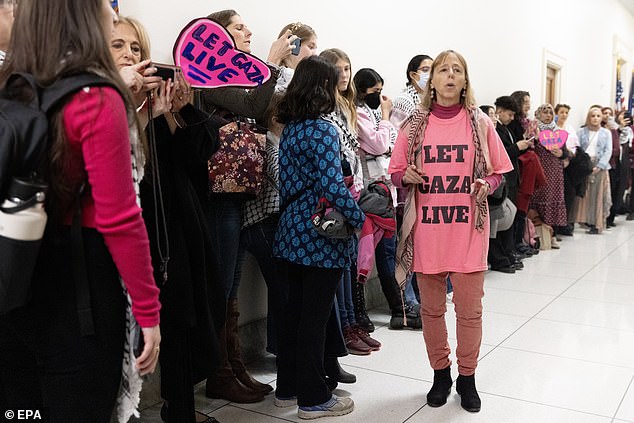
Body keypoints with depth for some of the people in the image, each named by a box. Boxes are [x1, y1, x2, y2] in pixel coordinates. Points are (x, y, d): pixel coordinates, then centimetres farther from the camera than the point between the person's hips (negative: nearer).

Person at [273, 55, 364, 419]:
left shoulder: (290, 128, 9)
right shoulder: (323, 130, -16)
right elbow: (333, 187, -22)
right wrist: (363, 220, -11)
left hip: (294, 232, 8)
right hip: (322, 238, -8)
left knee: (296, 309, 16)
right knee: (315, 316, 2)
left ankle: (288, 387, 29)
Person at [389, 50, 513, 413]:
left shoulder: (480, 123, 2)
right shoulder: (415, 125, 4)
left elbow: (499, 172, 7)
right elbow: (396, 173, 9)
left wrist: (486, 185, -13)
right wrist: (406, 176, -13)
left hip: (468, 229, -1)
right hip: (427, 230, 1)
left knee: (470, 310, 5)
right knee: (432, 308, 11)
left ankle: (467, 377, 25)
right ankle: (441, 373, 30)